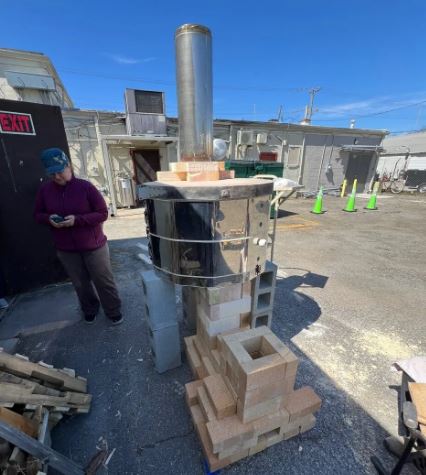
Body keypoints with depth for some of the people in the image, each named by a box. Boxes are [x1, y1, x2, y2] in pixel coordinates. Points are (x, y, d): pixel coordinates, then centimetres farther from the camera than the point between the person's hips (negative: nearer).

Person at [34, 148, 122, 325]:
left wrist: (77, 219, -24)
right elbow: (38, 215, 10)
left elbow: (103, 213, -12)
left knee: (103, 281, 7)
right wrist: (49, 219, -14)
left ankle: (114, 312, 26)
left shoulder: (85, 187, -12)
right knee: (80, 283, 17)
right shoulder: (45, 190, 0)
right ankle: (90, 310, 41)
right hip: (65, 249, 4)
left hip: (93, 245, -3)